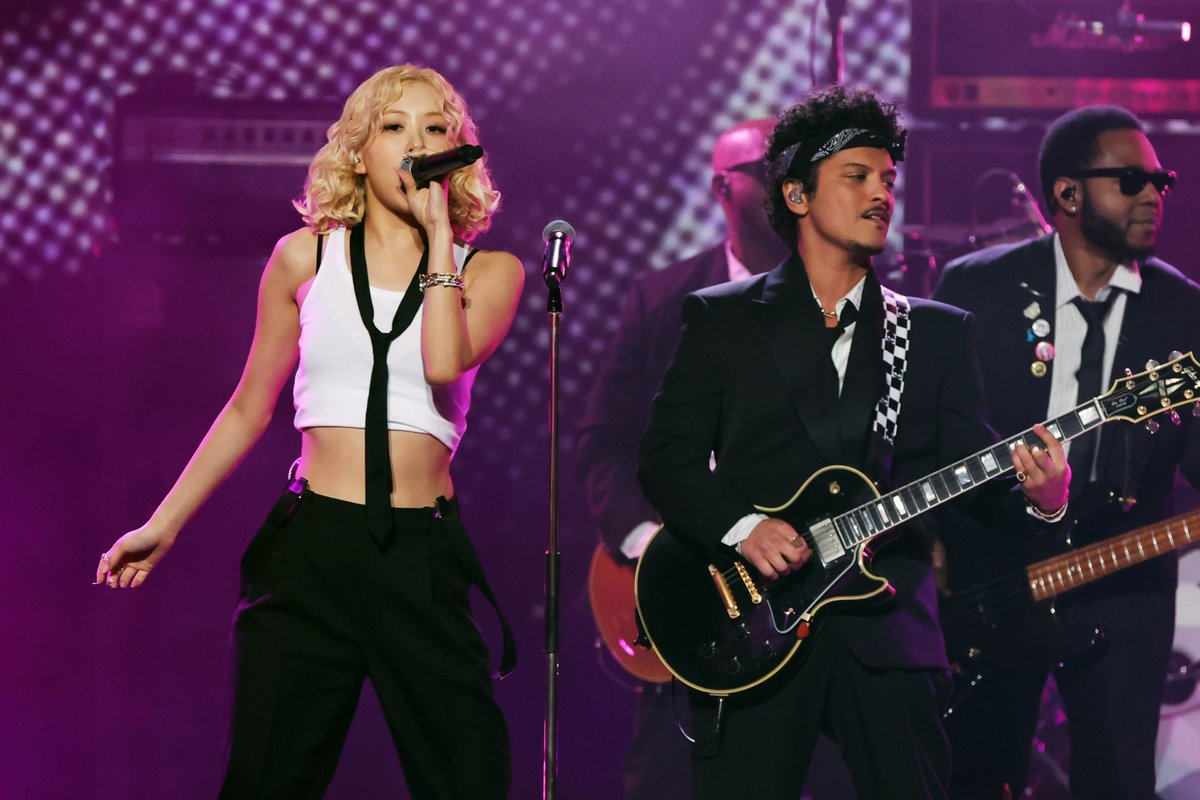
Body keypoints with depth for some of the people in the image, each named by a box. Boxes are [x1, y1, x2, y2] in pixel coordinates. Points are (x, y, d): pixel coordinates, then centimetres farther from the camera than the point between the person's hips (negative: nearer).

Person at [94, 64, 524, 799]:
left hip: (424, 559, 0)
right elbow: (250, 409, 16)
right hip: (312, 549, 0)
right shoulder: (307, 258, 9)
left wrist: (438, 231, -7)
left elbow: (444, 363, -13)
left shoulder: (489, 272, 8)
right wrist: (164, 525, 16)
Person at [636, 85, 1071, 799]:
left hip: (888, 632, 2)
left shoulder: (938, 333, 15)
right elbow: (667, 455, 3)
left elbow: (974, 461, 7)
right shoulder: (722, 319, 9)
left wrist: (1037, 493, -15)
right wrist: (740, 526, -14)